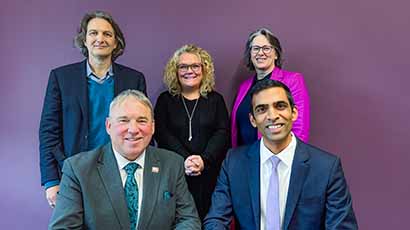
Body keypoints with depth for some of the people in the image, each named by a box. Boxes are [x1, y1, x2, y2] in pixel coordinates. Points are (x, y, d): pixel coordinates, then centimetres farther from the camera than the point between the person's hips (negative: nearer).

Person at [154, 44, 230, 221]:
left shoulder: (215, 99, 10)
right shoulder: (165, 99, 9)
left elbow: (222, 132, 0)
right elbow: (162, 133, -2)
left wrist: (204, 160, -15)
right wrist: (185, 159, -16)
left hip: (209, 174, 0)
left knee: (208, 217, 0)